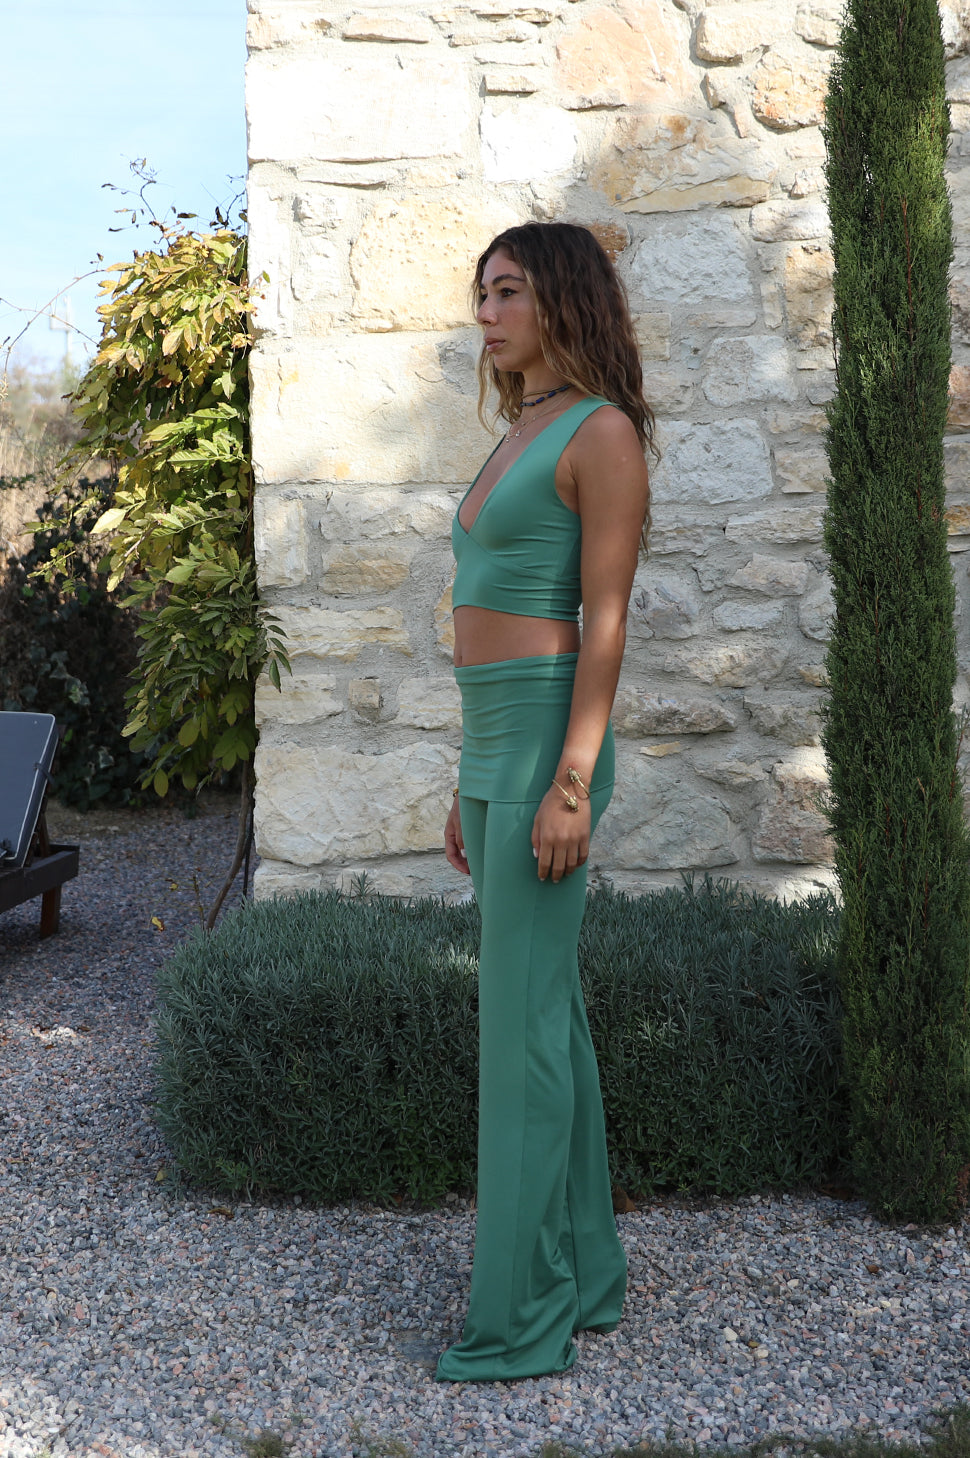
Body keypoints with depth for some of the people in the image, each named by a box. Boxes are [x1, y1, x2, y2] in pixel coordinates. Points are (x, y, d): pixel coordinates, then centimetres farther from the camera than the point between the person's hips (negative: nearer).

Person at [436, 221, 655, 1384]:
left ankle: (519, 1317, 7)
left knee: (521, 1027, -5)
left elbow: (606, 621, -15)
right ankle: (587, 1274, 23)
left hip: (548, 749, -9)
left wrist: (571, 786, -20)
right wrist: (470, 786, 19)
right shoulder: (518, 446, 20)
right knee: (549, 1012, 12)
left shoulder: (604, 431, -7)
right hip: (496, 748, 10)